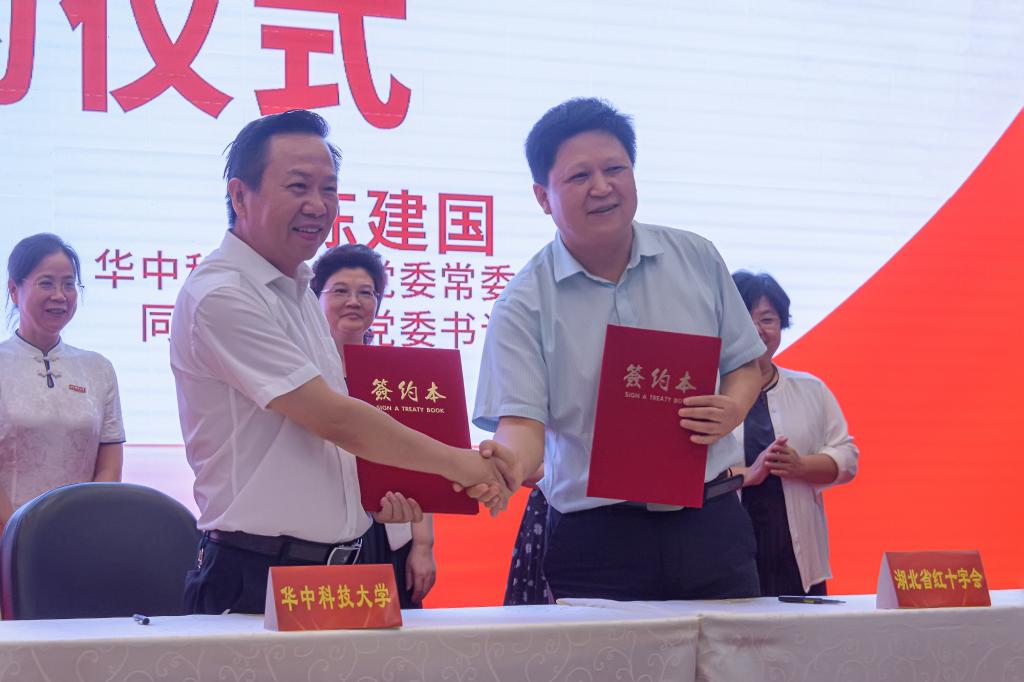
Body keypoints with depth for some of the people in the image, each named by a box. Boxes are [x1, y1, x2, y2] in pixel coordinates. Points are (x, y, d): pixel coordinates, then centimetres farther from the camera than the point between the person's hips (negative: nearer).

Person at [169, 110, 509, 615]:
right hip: (257, 578, -8)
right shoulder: (221, 296, -13)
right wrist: (460, 465, -8)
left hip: (336, 568, 8)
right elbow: (335, 419, -16)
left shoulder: (299, 293, 16)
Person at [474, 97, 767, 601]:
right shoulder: (524, 307, -4)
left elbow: (744, 364, 16)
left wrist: (732, 410, -6)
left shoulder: (697, 260, 7)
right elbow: (522, 419, -13)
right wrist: (510, 462, -36)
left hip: (709, 524, 3)